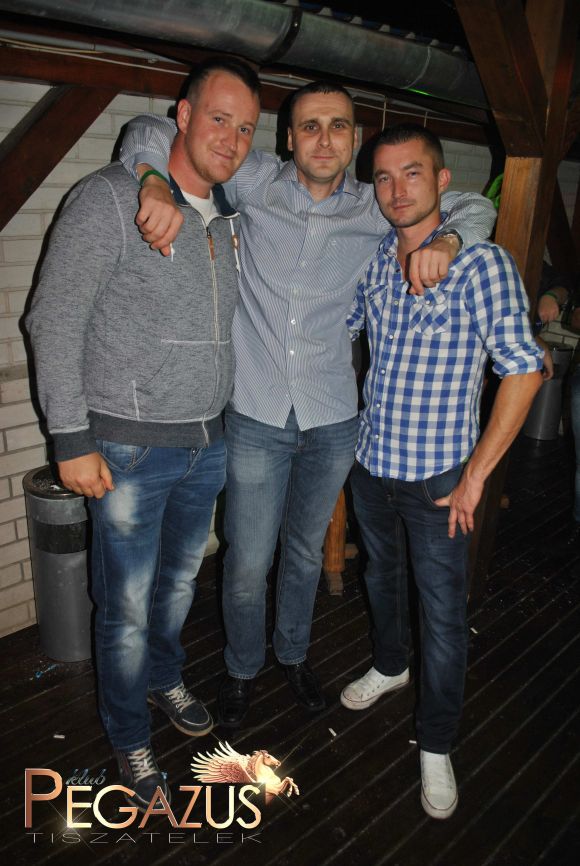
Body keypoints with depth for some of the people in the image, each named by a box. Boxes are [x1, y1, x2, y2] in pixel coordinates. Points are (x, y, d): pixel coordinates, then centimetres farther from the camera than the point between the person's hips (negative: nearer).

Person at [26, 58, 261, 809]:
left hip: (206, 444, 6)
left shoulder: (229, 222, 8)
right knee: (126, 605, 7)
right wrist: (72, 439, -15)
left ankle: (163, 678, 47)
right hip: (128, 448, -6)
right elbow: (54, 318, -13)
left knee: (179, 581, 22)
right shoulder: (111, 197, -12)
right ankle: (128, 739, 30)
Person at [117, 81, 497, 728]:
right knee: (247, 564, 5)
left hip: (333, 420, 2)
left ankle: (293, 652, 46)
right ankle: (242, 667, 35)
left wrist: (443, 241, -11)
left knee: (305, 552, 19)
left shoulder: (376, 209, 2)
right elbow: (151, 131, 2)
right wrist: (157, 187, -21)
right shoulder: (256, 183, -2)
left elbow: (475, 207, 13)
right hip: (256, 417, -2)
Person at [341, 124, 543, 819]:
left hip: (437, 477, -5)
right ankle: (389, 665, 51)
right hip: (370, 463, 6)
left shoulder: (480, 263, -15)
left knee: (443, 613, 6)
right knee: (381, 576, 24)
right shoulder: (373, 261, 2)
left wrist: (475, 476, -16)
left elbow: (524, 371, -16)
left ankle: (436, 745, 26)